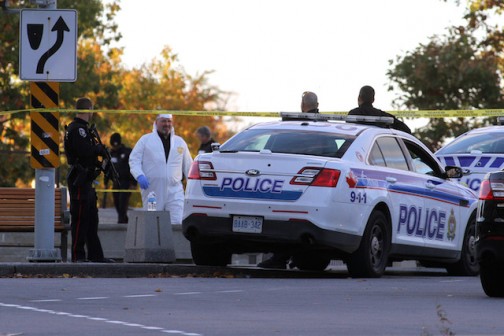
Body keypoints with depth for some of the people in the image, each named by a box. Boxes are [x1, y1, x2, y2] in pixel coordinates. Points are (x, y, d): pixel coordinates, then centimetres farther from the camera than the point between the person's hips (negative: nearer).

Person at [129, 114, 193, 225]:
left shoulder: (180, 142, 17)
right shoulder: (145, 140, 8)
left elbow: (188, 165, 21)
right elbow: (134, 159, 3)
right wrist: (139, 176, -15)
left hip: (174, 190, 1)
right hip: (152, 190, -1)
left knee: (177, 222, -12)